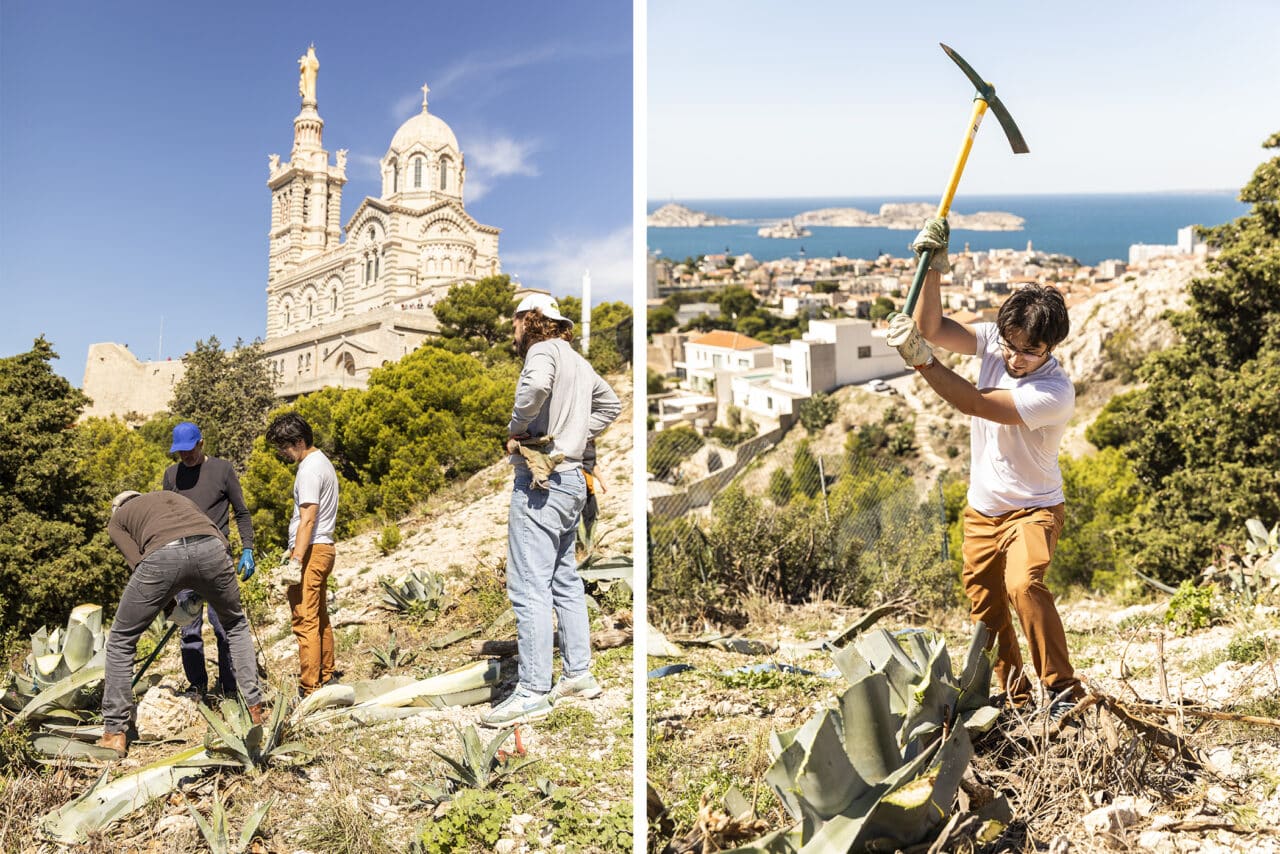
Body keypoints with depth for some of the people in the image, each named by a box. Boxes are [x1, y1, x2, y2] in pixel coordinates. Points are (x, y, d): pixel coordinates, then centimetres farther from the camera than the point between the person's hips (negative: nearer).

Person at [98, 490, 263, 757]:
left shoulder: (117, 519, 32)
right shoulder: (178, 497, 42)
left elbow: (139, 563, 14)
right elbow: (222, 540, 29)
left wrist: (173, 595, 29)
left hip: (162, 555, -3)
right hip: (210, 548, 3)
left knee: (121, 641, 19)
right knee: (236, 625, 30)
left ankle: (115, 733, 19)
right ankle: (253, 707, 28)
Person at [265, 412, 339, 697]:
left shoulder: (309, 470, -15)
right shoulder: (322, 462, 17)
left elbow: (307, 520, -22)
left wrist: (295, 562, -25)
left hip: (311, 550, -11)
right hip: (324, 547, 11)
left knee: (305, 622, -9)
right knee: (320, 619, 17)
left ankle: (310, 690, -8)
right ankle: (326, 678, 25)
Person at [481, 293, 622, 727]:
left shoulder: (544, 350, -9)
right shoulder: (579, 362, 18)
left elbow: (536, 385, -32)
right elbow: (611, 405, 32)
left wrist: (515, 428, -17)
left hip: (539, 479, -10)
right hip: (572, 477, 10)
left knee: (529, 586, -8)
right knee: (565, 580, 16)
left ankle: (533, 691, -8)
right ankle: (579, 674, 21)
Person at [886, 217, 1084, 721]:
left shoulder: (1055, 393, -27)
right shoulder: (995, 341, -8)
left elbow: (975, 403, -32)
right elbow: (932, 328, -11)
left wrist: (920, 361, -36)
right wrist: (933, 270, -23)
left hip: (1033, 508, -6)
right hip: (982, 509, 6)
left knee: (1023, 584, -31)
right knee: (985, 610, 11)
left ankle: (1063, 690, -20)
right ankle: (1015, 695, 29)